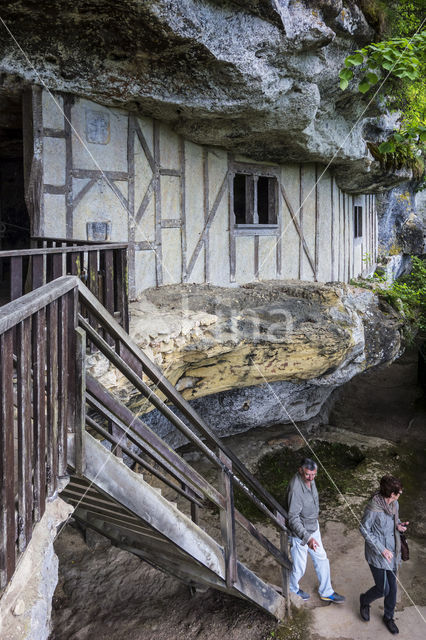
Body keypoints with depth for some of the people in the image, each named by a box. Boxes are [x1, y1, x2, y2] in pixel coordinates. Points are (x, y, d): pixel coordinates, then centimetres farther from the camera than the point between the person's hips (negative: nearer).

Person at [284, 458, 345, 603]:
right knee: (299, 568, 11)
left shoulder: (309, 479, -8)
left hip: (313, 527, 8)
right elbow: (293, 518, -34)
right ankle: (292, 589, 41)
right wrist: (307, 538, -42)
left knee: (322, 559, 20)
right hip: (299, 533, -8)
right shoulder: (295, 489, -36)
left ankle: (326, 592, 40)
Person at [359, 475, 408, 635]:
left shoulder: (394, 504, -5)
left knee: (392, 587, 16)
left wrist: (399, 525, -10)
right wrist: (382, 549, -19)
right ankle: (364, 601, 35)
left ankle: (388, 616, 40)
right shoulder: (373, 509, -28)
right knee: (383, 589, 3)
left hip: (392, 553, 6)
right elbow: (364, 529, -17)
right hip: (377, 555, -6)